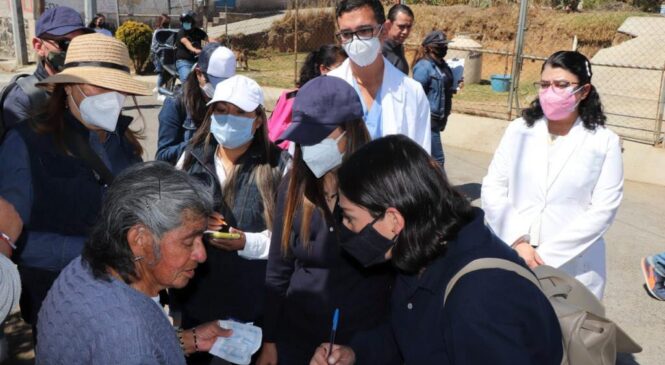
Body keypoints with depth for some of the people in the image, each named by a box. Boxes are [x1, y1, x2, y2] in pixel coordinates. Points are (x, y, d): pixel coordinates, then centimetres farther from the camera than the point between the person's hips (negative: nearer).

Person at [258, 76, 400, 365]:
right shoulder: (295, 184, -4)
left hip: (367, 339, -3)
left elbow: (402, 271, -9)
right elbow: (278, 271, 3)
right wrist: (269, 340, 5)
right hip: (296, 335, 3)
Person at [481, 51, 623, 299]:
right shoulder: (519, 130, 2)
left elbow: (603, 209, -7)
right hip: (511, 259, 2)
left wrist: (547, 255, -14)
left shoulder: (604, 142, -2)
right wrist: (518, 242, -13)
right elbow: (492, 189, -1)